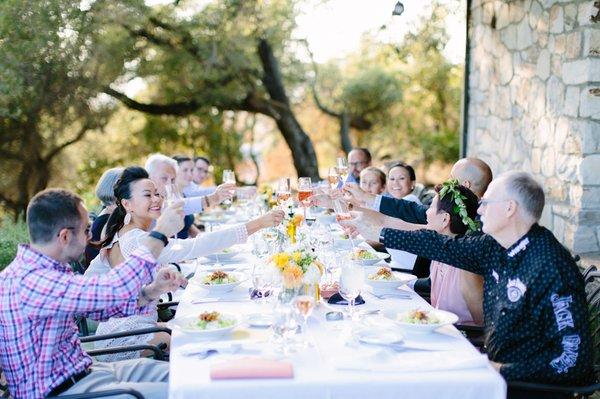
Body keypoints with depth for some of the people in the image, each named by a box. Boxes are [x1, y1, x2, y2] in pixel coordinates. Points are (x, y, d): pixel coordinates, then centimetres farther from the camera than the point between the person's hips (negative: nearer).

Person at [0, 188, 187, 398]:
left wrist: (152, 290, -4)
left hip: (81, 371, 10)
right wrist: (160, 234, -21)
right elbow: (113, 289, -31)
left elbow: (99, 305, 12)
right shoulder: (26, 282, -27)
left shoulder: (48, 269, 6)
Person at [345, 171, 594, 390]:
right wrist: (376, 233, 14)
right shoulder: (496, 247, -1)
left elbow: (573, 358, -25)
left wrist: (503, 371, -22)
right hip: (496, 363, 7)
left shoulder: (550, 270, -26)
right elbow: (443, 246, 9)